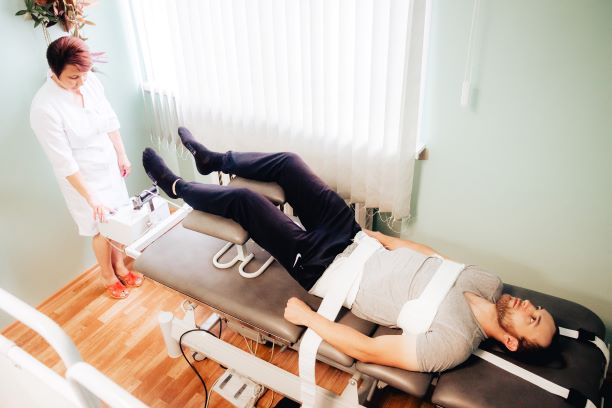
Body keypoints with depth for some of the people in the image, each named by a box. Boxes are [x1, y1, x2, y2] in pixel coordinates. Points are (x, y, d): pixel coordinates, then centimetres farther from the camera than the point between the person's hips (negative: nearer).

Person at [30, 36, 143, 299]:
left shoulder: (90, 81, -12)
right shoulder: (44, 108, -28)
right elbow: (64, 162, -25)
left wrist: (122, 156, 9)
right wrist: (90, 198, -23)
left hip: (109, 165, 5)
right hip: (82, 177, -5)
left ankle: (120, 267, 43)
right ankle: (108, 277, 38)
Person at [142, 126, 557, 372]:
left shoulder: (452, 343, -24)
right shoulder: (488, 281, -3)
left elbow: (368, 350, -24)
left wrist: (306, 316, -20)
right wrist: (379, 236, 12)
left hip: (324, 269, -7)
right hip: (355, 237, 7)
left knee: (242, 199, -5)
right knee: (286, 161, 6)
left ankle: (175, 186, 28)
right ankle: (214, 160, 36)